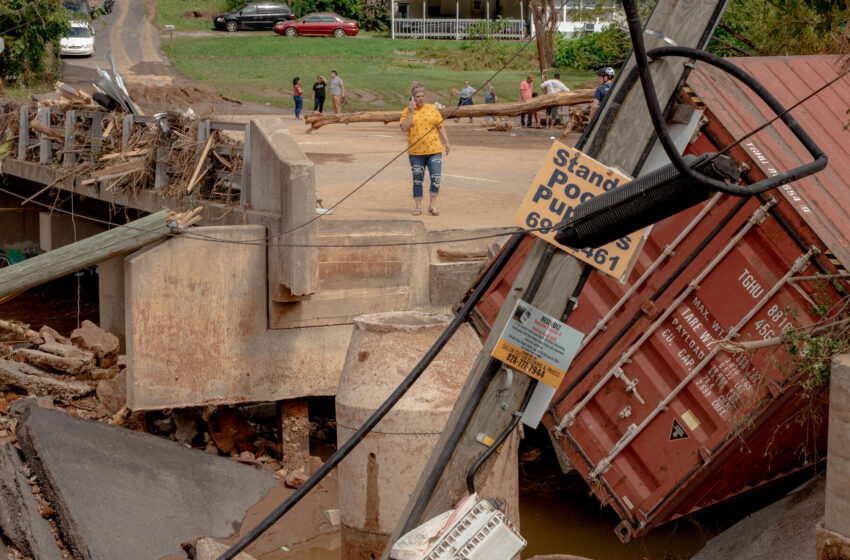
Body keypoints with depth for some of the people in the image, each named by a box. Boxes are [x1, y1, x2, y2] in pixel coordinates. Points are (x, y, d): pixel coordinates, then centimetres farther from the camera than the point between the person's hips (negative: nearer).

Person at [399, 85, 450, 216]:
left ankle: (432, 206, 4)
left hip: (434, 150, 1)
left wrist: (446, 142, 10)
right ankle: (418, 207, 14)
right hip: (416, 152, -1)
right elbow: (404, 128, -8)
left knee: (436, 178, -8)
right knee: (417, 180, 4)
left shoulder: (432, 109, 8)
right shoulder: (407, 111, 4)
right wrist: (411, 112, -12)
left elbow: (440, 127, 14)